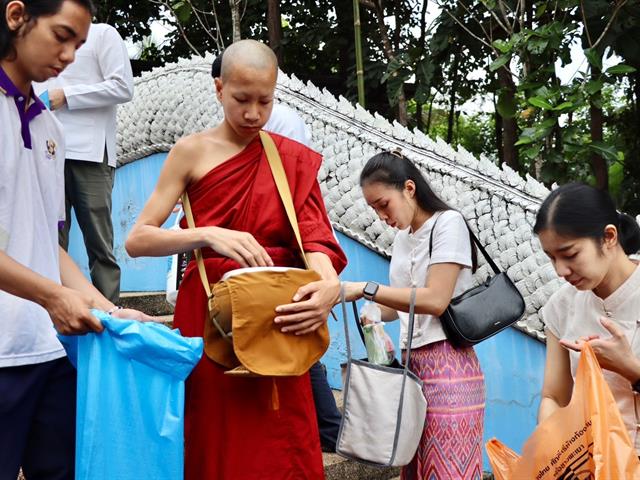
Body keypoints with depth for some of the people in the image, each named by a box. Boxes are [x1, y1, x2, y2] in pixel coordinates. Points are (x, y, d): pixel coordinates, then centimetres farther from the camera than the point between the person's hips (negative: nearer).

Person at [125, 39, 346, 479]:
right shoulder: (193, 152, -1)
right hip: (210, 312, -2)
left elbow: (313, 235, -5)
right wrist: (209, 234, -23)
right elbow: (137, 240, -7)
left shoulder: (295, 160, 7)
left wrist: (330, 284, -27)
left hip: (278, 316, 2)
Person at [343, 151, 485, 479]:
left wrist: (364, 289, -18)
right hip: (413, 363, 7)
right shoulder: (402, 237, 17)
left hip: (447, 364, -7)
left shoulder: (448, 223, -6)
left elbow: (435, 300, -15)